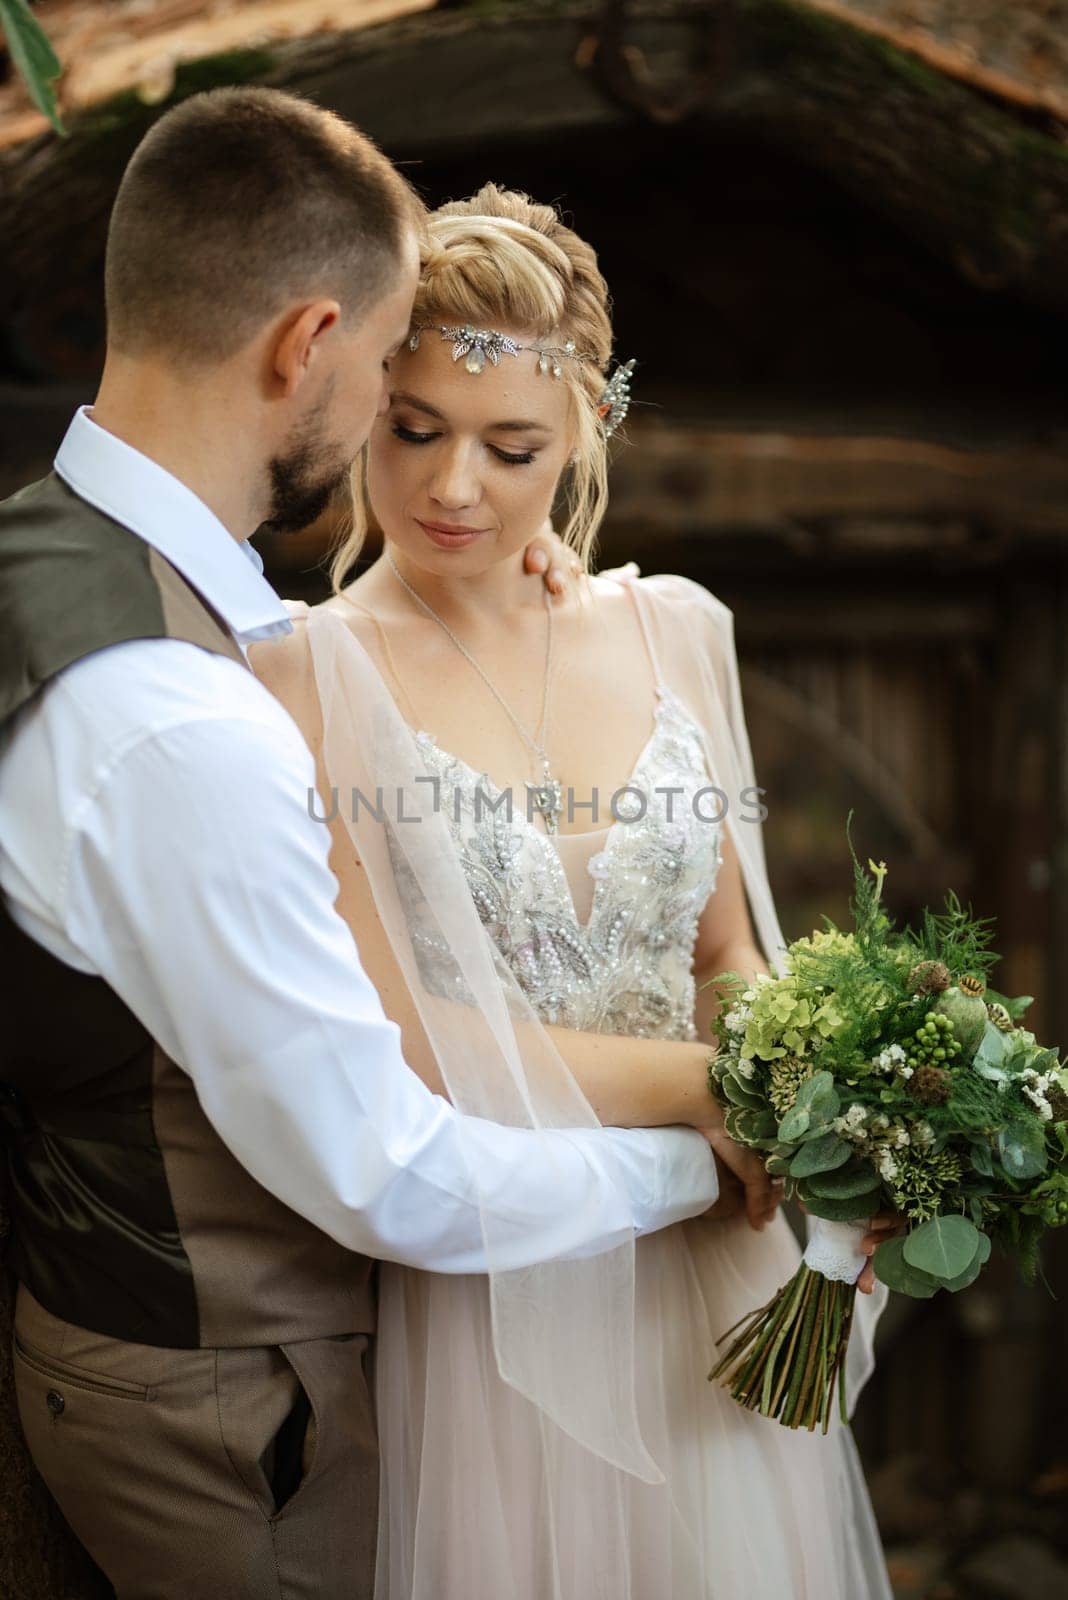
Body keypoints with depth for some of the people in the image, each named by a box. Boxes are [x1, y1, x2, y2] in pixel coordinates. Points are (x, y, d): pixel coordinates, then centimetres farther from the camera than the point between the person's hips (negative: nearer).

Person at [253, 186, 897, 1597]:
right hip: (482, 1302, -4)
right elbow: (379, 1041, -15)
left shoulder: (676, 631, 3)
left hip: (712, 1268, 5)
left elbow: (728, 957, 8)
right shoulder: (306, 676, -12)